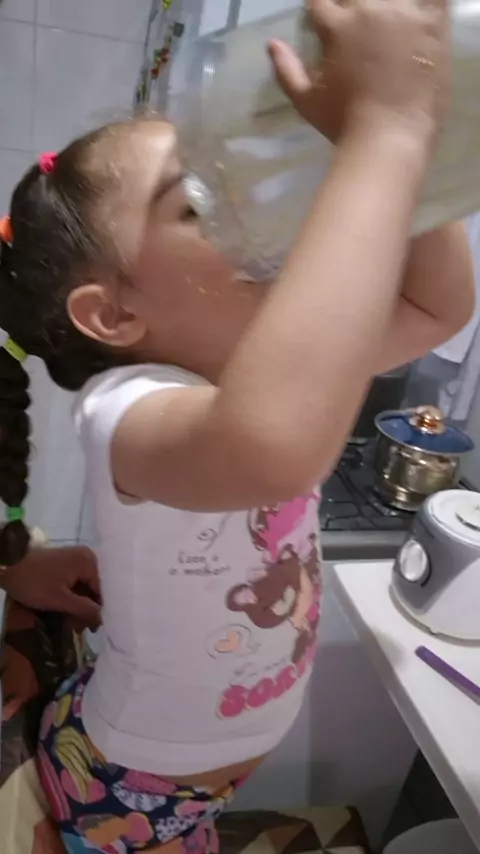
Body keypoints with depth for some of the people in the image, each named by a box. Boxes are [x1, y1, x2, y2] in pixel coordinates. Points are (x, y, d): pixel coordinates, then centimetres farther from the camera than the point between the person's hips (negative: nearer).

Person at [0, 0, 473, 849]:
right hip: (128, 786, -6)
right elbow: (272, 445, -62)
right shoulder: (126, 410, -38)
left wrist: (401, 133, -25)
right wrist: (386, 126, -51)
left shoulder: (252, 356, -14)